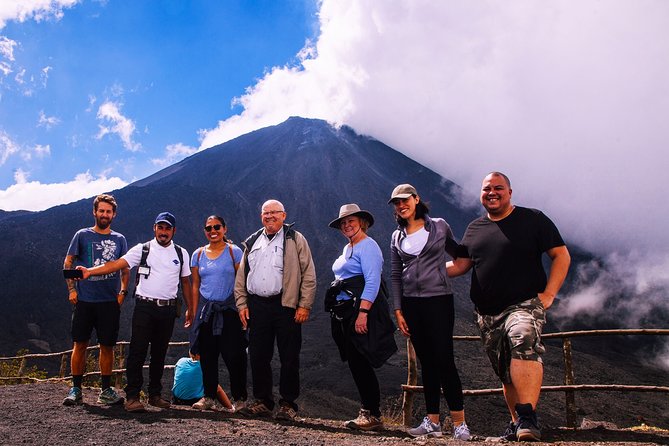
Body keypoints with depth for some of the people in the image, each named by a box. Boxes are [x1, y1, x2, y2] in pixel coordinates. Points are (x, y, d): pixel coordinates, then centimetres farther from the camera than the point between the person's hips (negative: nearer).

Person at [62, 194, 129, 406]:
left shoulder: (119, 239, 10)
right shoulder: (82, 235, 4)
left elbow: (125, 269, 15)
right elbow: (68, 263, 6)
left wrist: (122, 291, 2)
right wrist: (72, 289, -3)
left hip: (110, 301, 2)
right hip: (84, 300, -1)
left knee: (107, 346, 5)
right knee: (80, 344, 2)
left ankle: (106, 390, 14)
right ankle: (76, 389, 13)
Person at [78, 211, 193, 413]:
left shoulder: (181, 253, 10)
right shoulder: (142, 249, 1)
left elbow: (185, 282, 15)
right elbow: (117, 264, -9)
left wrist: (190, 309, 14)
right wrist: (89, 271, -22)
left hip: (168, 308, 3)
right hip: (144, 307, -2)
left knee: (159, 353, 10)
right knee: (137, 351, -6)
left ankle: (155, 394, 20)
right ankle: (132, 397, -1)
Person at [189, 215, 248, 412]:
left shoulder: (234, 251, 0)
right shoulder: (198, 254, 10)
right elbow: (195, 286, 13)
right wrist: (194, 312, 8)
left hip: (229, 309, -3)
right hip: (206, 310, 3)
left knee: (234, 356, -4)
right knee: (207, 356, 5)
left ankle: (240, 399, 7)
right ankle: (209, 397, 15)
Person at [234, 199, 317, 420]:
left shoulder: (295, 240, 3)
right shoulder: (252, 242, 16)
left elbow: (309, 275, -2)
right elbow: (241, 277, 18)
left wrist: (305, 305, -8)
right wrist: (242, 304, 8)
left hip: (286, 306, -4)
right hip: (257, 306, 4)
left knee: (289, 358, 0)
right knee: (258, 356, 8)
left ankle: (288, 404, 12)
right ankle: (263, 402, 20)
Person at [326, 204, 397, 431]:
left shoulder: (367, 246, -9)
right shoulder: (347, 248, 20)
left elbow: (373, 282, -18)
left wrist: (363, 313, -25)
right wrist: (339, 311, 20)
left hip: (362, 310, -9)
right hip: (346, 313, 9)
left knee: (360, 363, -8)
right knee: (355, 364, 10)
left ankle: (373, 415, 1)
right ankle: (367, 411, 18)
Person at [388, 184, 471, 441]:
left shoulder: (439, 226, 2)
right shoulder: (397, 237, 11)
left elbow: (457, 254, 16)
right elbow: (395, 276, 10)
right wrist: (398, 310, 4)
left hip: (439, 300, -3)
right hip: (411, 304, 4)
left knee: (444, 360, -8)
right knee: (426, 362, 8)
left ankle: (459, 423, 0)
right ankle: (432, 421, 15)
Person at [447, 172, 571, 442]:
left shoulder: (533, 219, 3)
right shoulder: (474, 228, 16)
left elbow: (561, 255, 2)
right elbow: (459, 265, 15)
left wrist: (549, 293, -9)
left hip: (525, 304, -5)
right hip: (487, 314, 5)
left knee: (523, 342, -33)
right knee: (506, 373, 8)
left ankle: (528, 415, -38)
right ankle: (517, 422, 22)